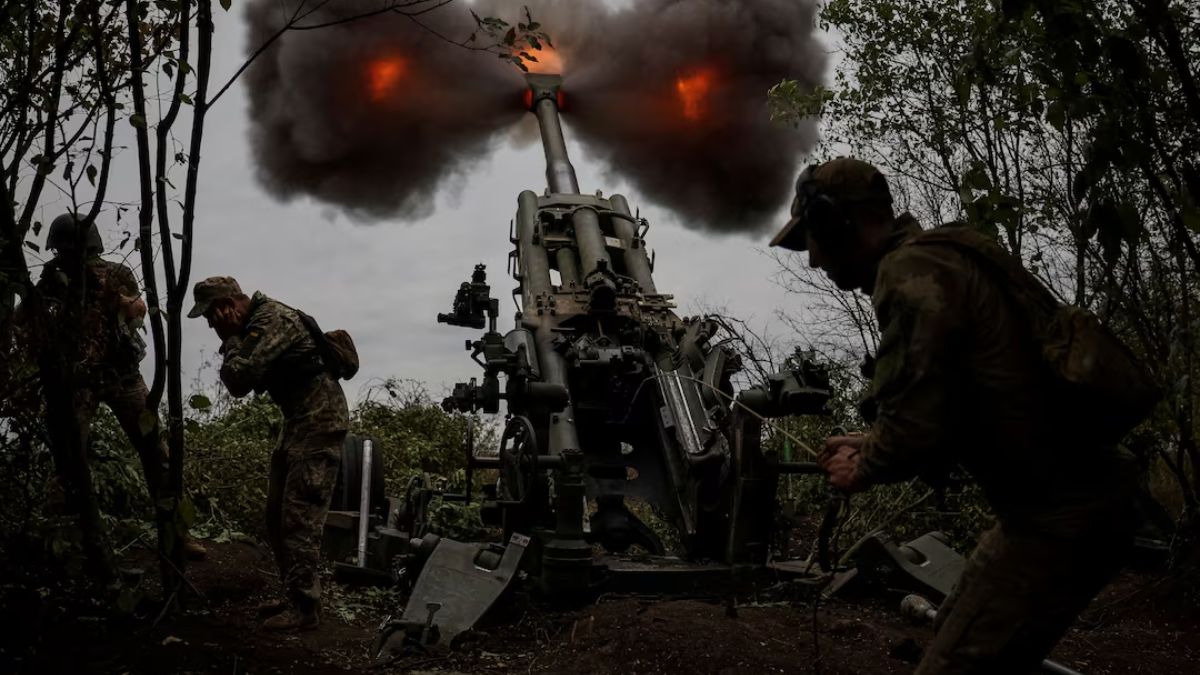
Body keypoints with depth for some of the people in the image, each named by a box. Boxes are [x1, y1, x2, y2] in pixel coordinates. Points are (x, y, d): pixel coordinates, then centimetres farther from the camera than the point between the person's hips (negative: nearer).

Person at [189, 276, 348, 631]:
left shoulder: (272, 320, -19)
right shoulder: (256, 322, 13)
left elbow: (239, 380, -23)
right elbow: (238, 379, 16)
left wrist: (230, 338, -8)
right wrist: (232, 340, 3)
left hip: (319, 423, -11)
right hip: (298, 421, 11)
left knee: (300, 518, -10)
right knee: (279, 515, 13)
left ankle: (305, 607, -3)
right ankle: (294, 595, 23)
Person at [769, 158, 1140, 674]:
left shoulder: (911, 271, -17)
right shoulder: (944, 255, 13)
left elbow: (918, 424, -25)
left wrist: (864, 469, -5)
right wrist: (873, 444, 20)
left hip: (1058, 515, -10)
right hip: (1080, 492, 10)